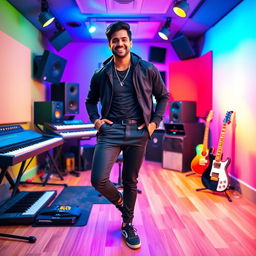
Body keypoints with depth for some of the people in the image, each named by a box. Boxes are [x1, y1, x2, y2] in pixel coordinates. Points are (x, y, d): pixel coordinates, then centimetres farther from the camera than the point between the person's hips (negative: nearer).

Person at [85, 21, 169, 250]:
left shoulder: (147, 70, 2)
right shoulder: (101, 74, 4)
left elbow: (163, 96, 12)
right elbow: (91, 100, 18)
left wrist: (155, 121, 1)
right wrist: (95, 119, 0)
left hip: (138, 132, 0)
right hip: (111, 130, 1)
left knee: (131, 181, 10)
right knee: (98, 180, -11)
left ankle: (128, 225, 33)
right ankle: (119, 201, 25)